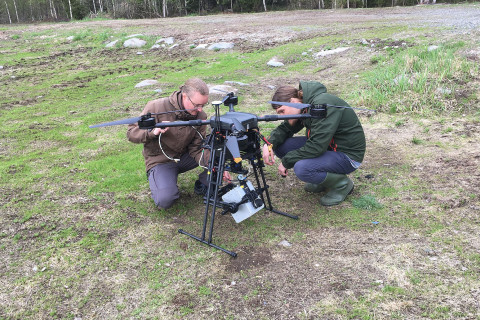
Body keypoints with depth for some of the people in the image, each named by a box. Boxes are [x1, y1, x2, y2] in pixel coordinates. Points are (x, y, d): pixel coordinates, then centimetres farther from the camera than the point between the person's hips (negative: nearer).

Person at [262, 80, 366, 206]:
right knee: (279, 145, -5)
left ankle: (342, 184, -4)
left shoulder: (323, 104, -26)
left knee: (301, 169, -33)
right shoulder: (305, 106, 1)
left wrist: (286, 161, -20)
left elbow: (316, 147, -31)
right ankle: (323, 178, 10)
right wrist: (269, 143, -11)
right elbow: (285, 128, 11)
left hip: (348, 154, -9)